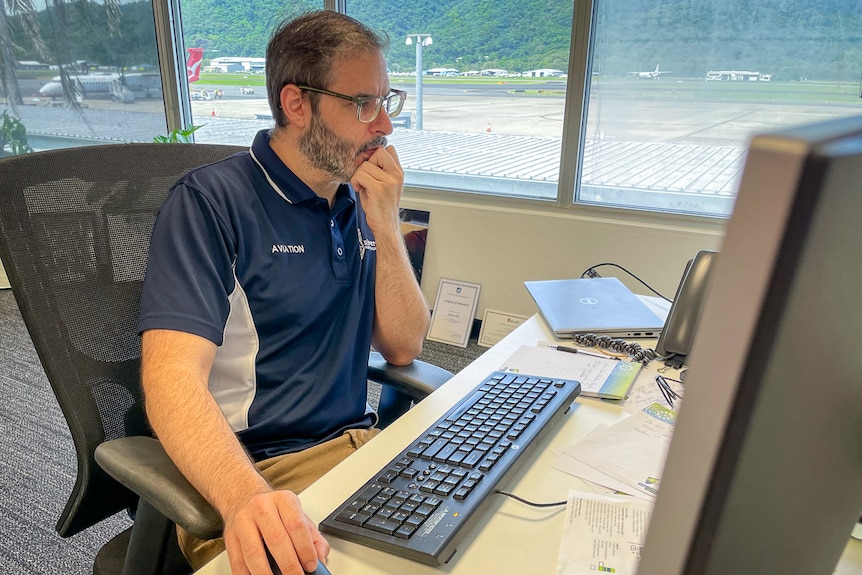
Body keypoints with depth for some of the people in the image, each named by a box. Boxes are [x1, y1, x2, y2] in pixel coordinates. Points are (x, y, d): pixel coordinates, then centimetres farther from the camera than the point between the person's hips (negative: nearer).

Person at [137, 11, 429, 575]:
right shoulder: (212, 200, -11)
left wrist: (385, 226, -8)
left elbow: (403, 347, 4)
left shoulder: (359, 202, 8)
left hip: (357, 446, 5)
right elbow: (173, 375, -21)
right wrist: (247, 498, -38)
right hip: (247, 472, -4)